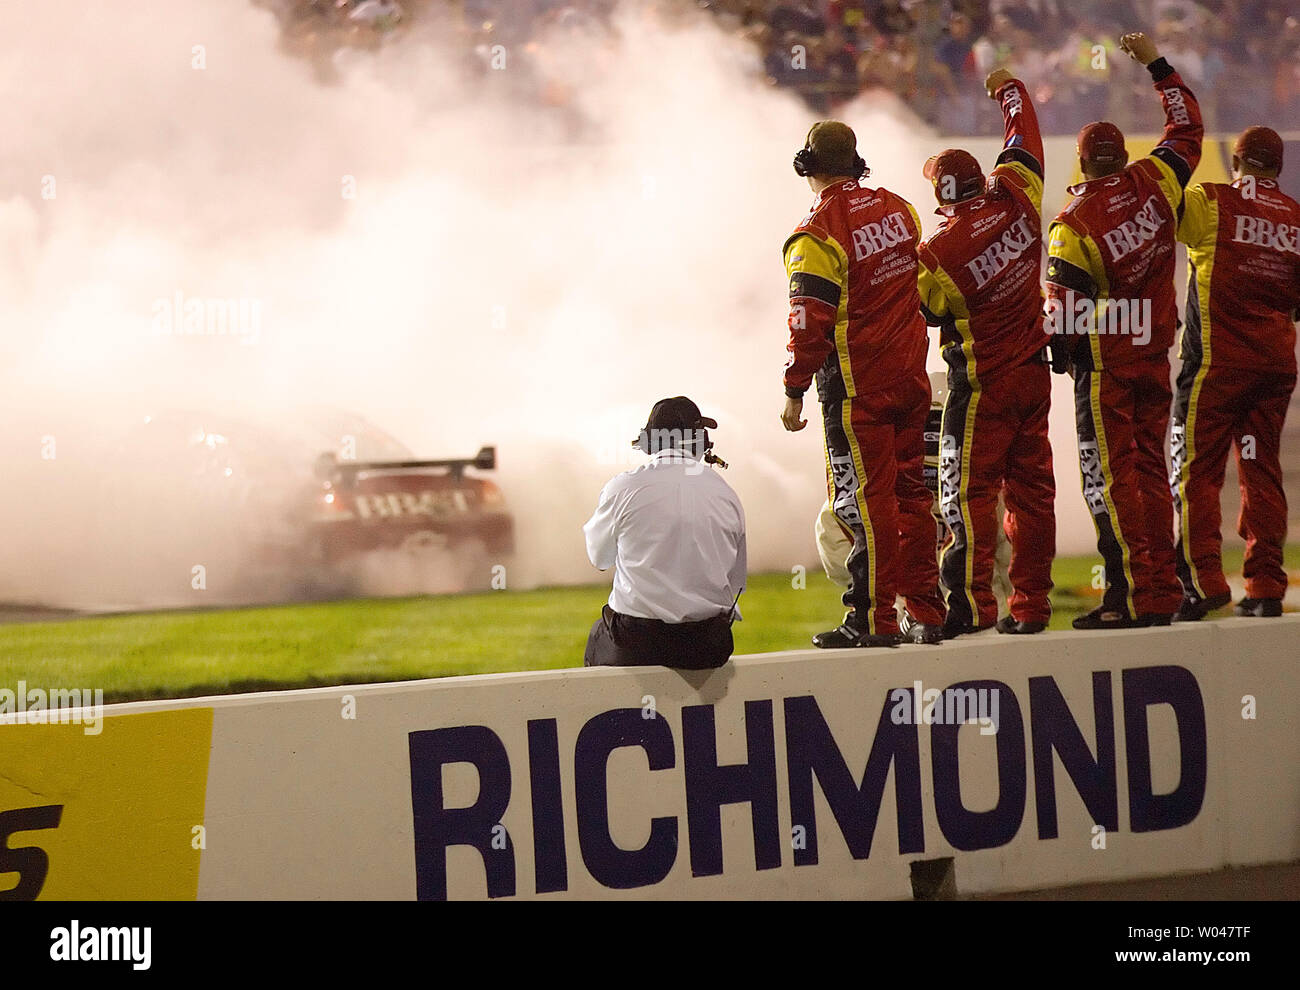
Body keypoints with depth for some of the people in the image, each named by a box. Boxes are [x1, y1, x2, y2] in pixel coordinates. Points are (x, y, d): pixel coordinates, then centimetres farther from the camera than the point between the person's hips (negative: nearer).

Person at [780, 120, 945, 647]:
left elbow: (810, 320, -17)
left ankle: (873, 619, -2)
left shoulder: (817, 233, -15)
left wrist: (795, 390, -11)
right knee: (909, 490, 13)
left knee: (865, 498, -3)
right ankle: (925, 613, 17)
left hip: (856, 384, -7)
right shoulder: (898, 209, 6)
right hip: (910, 376, 7)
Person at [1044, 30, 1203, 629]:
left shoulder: (1074, 225, -14)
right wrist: (1157, 65, 22)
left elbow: (1064, 308, -14)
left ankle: (1130, 596, -8)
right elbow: (1187, 126, 14)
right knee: (1150, 469, 11)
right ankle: (1162, 595, 10)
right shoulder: (1154, 183, -2)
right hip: (1155, 354, 5)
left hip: (1105, 363, -5)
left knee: (1111, 475, -3)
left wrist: (1052, 353, 3)